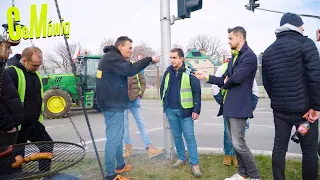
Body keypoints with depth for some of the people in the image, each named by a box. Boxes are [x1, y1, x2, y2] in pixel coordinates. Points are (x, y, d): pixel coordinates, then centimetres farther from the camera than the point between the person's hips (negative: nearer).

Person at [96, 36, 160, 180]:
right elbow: (130, 70, -28)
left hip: (113, 103, 11)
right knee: (113, 139, -5)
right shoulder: (112, 58, -16)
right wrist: (149, 59, -20)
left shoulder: (111, 58, 18)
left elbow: (125, 71, 18)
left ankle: (120, 165, 34)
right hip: (113, 105, -11)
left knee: (118, 136, 20)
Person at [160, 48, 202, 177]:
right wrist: (165, 104, 12)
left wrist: (196, 110, -13)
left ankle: (194, 164, 9)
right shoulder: (168, 72, 6)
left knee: (189, 137, 0)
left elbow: (197, 92, -9)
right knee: (176, 136, 14)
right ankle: (181, 158, 30)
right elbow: (162, 88, 16)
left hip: (185, 110, -4)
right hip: (171, 111, 5)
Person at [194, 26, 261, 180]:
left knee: (238, 143, -6)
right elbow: (225, 80, 17)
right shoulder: (234, 57, 18)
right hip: (229, 105, 9)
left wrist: (225, 84, -2)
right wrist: (206, 76, 11)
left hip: (239, 106, -9)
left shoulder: (249, 56, -13)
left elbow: (236, 78, -23)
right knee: (235, 142, 16)